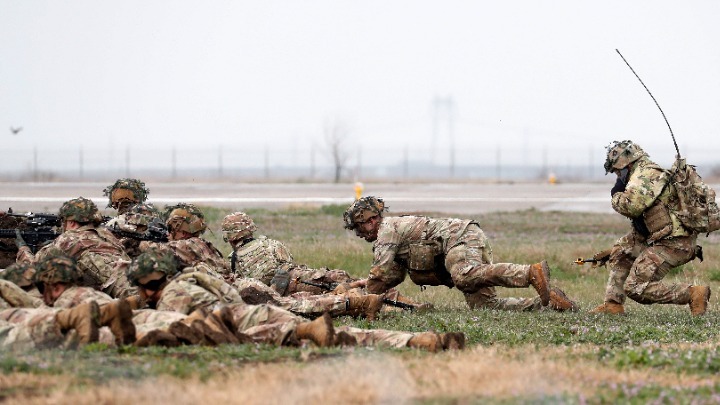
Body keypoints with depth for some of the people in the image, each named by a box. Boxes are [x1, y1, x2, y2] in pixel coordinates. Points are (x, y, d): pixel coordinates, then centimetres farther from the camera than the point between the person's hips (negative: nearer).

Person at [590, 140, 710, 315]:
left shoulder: (645, 173, -12)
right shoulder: (652, 173, 21)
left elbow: (631, 206, -26)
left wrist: (616, 194, -5)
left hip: (671, 244, -11)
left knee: (635, 288, -10)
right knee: (620, 251, 20)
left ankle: (693, 294, -9)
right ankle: (613, 305, 18)